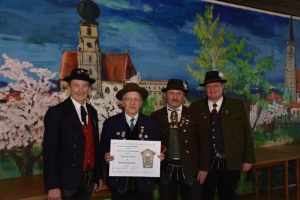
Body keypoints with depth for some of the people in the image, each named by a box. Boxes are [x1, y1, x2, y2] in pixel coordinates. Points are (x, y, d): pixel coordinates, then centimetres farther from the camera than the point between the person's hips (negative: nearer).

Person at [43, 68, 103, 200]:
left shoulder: (92, 112, 7)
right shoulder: (56, 112, -11)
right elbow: (49, 150, -14)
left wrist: (99, 176, 12)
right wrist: (53, 186, -16)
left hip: (89, 178, 5)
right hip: (67, 179, -5)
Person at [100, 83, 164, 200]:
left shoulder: (151, 123, 2)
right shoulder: (110, 123, 0)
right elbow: (103, 147, 3)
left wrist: (159, 156, -14)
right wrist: (106, 156, -17)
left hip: (144, 182, 1)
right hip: (119, 182, -1)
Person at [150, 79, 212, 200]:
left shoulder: (194, 115, 2)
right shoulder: (156, 116, 2)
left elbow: (205, 141, 2)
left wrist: (204, 167, -2)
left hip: (190, 169, 0)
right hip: (165, 170, 0)